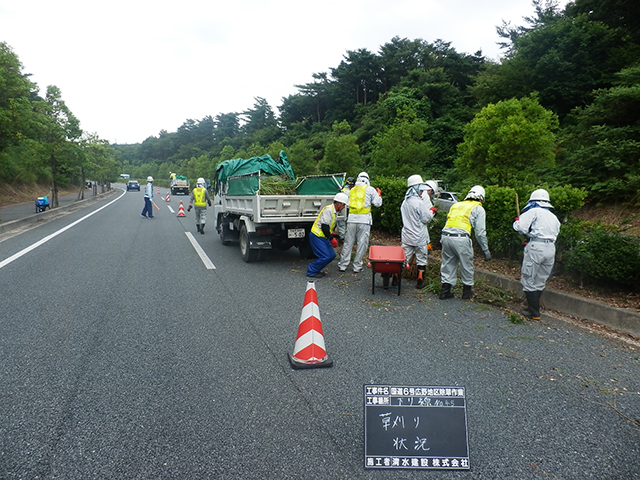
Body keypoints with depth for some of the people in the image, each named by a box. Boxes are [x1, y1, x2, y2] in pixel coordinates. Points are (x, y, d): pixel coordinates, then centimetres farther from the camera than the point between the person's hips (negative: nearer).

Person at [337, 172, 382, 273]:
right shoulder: (370, 189, 2)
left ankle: (342, 265, 14)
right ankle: (357, 267, 8)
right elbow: (377, 203, 2)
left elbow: (348, 204, 13)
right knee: (362, 243, 4)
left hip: (352, 218, 3)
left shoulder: (352, 190, 14)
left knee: (348, 242, 10)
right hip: (364, 220, -3)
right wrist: (378, 194, 20)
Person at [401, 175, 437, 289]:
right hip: (419, 237, -6)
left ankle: (395, 277, 9)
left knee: (403, 257, 10)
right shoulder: (419, 202, -17)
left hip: (407, 236, 6)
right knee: (421, 259, 7)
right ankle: (420, 281, 12)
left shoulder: (405, 202, 7)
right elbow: (426, 219, -14)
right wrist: (432, 211, 5)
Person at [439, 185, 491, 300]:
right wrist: (486, 250, 9)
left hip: (445, 236, 5)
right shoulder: (478, 209, 10)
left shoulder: (456, 205, 25)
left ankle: (445, 291, 17)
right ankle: (467, 291, 26)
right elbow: (480, 232, 4)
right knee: (466, 265, 13)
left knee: (448, 264, 15)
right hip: (461, 239, -5)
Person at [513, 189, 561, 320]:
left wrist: (516, 222, 10)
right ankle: (534, 307, 23)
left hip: (536, 247, -8)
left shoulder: (534, 212, -1)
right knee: (540, 282, 16)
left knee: (529, 280, 0)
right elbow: (555, 234, 21)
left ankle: (534, 312, 2)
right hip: (551, 248, 8)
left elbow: (521, 227, -13)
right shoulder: (553, 217, 23)